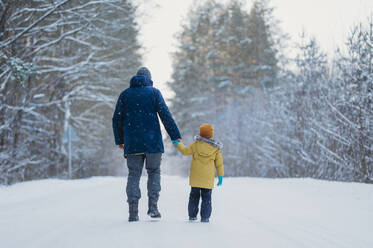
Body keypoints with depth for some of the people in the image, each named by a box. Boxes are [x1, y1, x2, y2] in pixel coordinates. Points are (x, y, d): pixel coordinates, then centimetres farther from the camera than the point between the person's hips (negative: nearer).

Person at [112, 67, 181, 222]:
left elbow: (117, 119, 10)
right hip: (152, 142, -2)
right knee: (154, 172, 12)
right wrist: (176, 136, -4)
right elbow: (165, 115, -5)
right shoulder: (154, 92, 3)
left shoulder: (125, 95, 10)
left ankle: (133, 212, -4)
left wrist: (119, 140, 19)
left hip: (132, 143, 2)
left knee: (134, 175, 5)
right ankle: (152, 206, -1)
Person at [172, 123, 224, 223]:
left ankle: (192, 215, 15)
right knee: (206, 197, 4)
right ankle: (205, 217, -1)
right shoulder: (216, 148, -3)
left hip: (195, 177, 1)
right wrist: (220, 175, 9)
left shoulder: (195, 144, -5)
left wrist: (179, 144, 26)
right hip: (208, 178, -1)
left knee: (194, 195, 12)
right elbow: (219, 163, 2)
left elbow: (185, 151, 8)